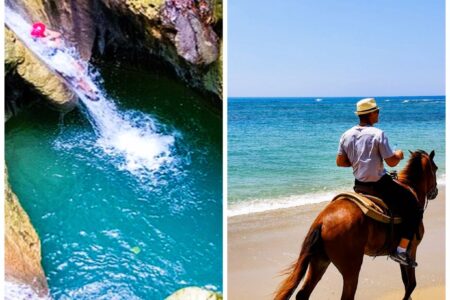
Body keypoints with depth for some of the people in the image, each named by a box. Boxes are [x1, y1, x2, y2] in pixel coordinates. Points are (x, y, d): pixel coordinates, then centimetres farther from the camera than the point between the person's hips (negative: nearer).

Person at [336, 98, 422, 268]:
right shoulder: (378, 134, -17)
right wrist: (399, 155, 5)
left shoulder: (346, 135, 0)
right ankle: (401, 250, -5)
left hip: (359, 185, 7)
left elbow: (340, 162, 5)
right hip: (380, 184, -7)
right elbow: (391, 162, -17)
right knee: (415, 210, 2)